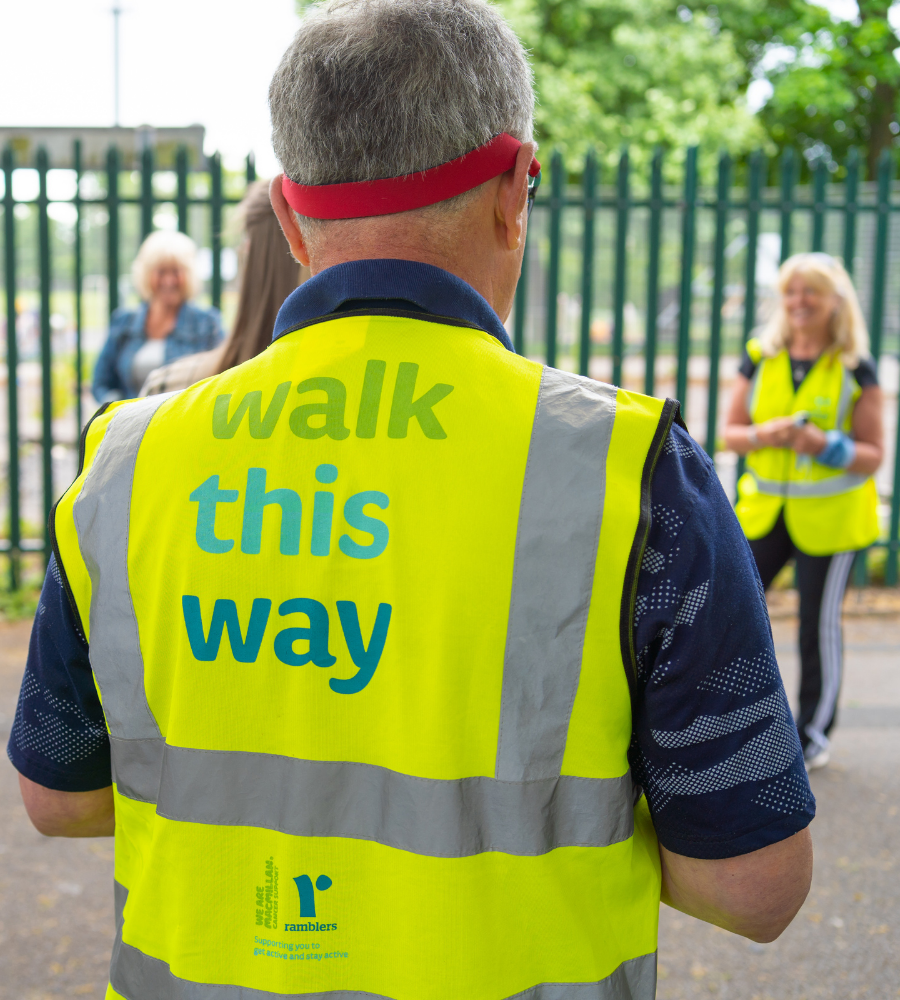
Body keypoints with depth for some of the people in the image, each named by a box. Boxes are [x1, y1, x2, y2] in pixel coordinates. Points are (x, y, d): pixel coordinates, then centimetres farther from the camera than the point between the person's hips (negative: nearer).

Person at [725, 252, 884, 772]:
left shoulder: (857, 368, -6)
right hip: (764, 509, 3)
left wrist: (824, 443, -24)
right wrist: (763, 435, -17)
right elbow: (732, 432, 5)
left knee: (820, 625, 4)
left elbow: (874, 454, -6)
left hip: (830, 516, -3)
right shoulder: (761, 358, 3)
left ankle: (814, 733, 20)